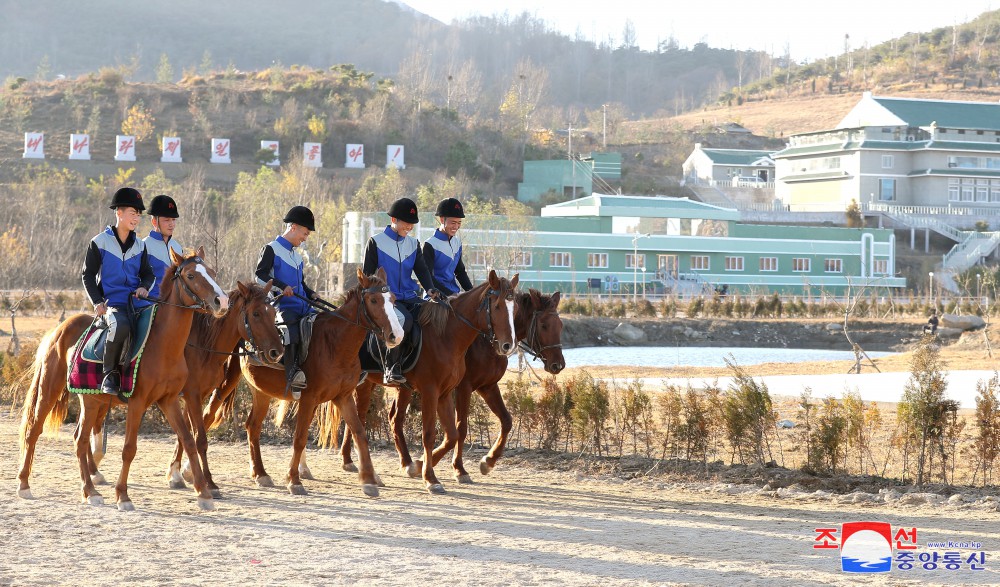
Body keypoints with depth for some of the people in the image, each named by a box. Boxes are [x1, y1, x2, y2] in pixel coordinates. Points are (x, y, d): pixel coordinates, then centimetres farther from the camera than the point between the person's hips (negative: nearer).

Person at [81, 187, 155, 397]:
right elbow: (88, 275, 4)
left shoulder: (139, 246, 15)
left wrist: (144, 287, -4)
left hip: (137, 301, 5)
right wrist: (97, 302, -8)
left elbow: (147, 273, 20)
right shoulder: (99, 243, 2)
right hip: (111, 303, -5)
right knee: (120, 326, -38)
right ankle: (110, 374, -21)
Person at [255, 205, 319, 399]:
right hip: (282, 306, -9)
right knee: (290, 325, -37)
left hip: (302, 307, 9)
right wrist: (281, 287, -22)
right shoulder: (271, 249, 1)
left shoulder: (297, 256, 26)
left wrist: (311, 294, 12)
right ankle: (293, 375, -41)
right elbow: (260, 276, -10)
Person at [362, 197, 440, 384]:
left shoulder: (414, 244, 15)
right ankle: (391, 367, -26)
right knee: (403, 319, -36)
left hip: (410, 298, 6)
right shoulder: (376, 242, 0)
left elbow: (421, 270, 9)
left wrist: (430, 289, -11)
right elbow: (367, 275, 1)